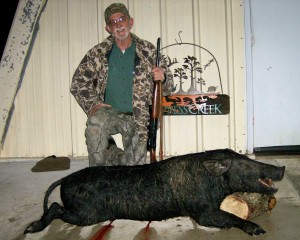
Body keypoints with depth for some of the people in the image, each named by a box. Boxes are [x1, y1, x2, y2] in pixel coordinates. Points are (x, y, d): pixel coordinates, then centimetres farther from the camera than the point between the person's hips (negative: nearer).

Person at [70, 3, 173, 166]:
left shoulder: (148, 51, 1)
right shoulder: (98, 53, 2)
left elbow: (167, 87, 6)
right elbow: (78, 82, 3)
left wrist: (163, 78, -18)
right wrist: (93, 104, -14)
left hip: (138, 118, 1)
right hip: (109, 112, 0)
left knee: (136, 165, -2)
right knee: (95, 123, -33)